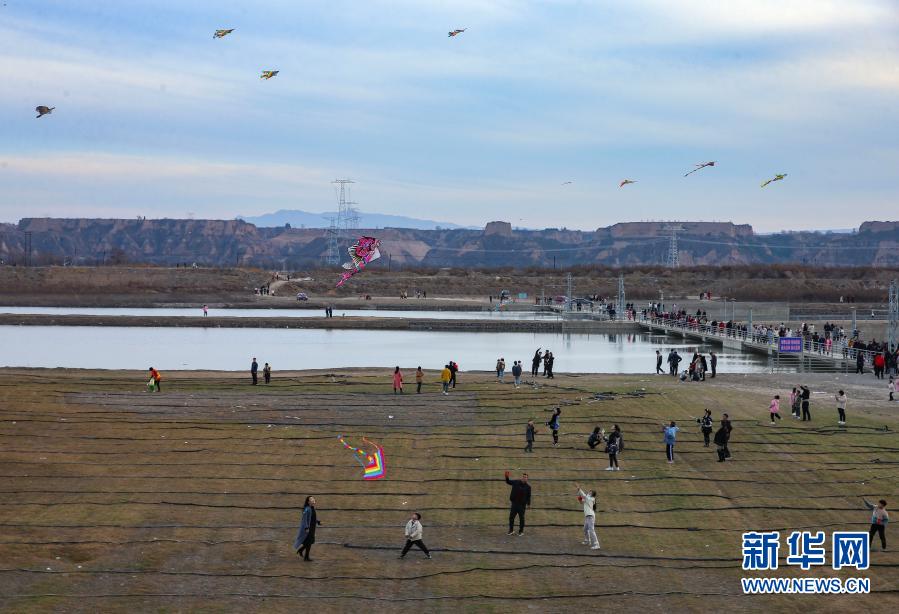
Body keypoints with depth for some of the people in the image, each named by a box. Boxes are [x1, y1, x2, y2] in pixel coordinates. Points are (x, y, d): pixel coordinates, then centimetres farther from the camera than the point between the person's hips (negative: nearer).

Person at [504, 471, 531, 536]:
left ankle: (521, 531, 17)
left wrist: (528, 504, -4)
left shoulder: (528, 486, -4)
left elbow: (528, 496, -1)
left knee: (521, 518, 5)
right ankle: (511, 530, 23)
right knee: (511, 517, 7)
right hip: (514, 503, 2)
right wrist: (507, 477, -10)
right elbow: (508, 482, 9)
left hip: (522, 505, -2)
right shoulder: (516, 482, 0)